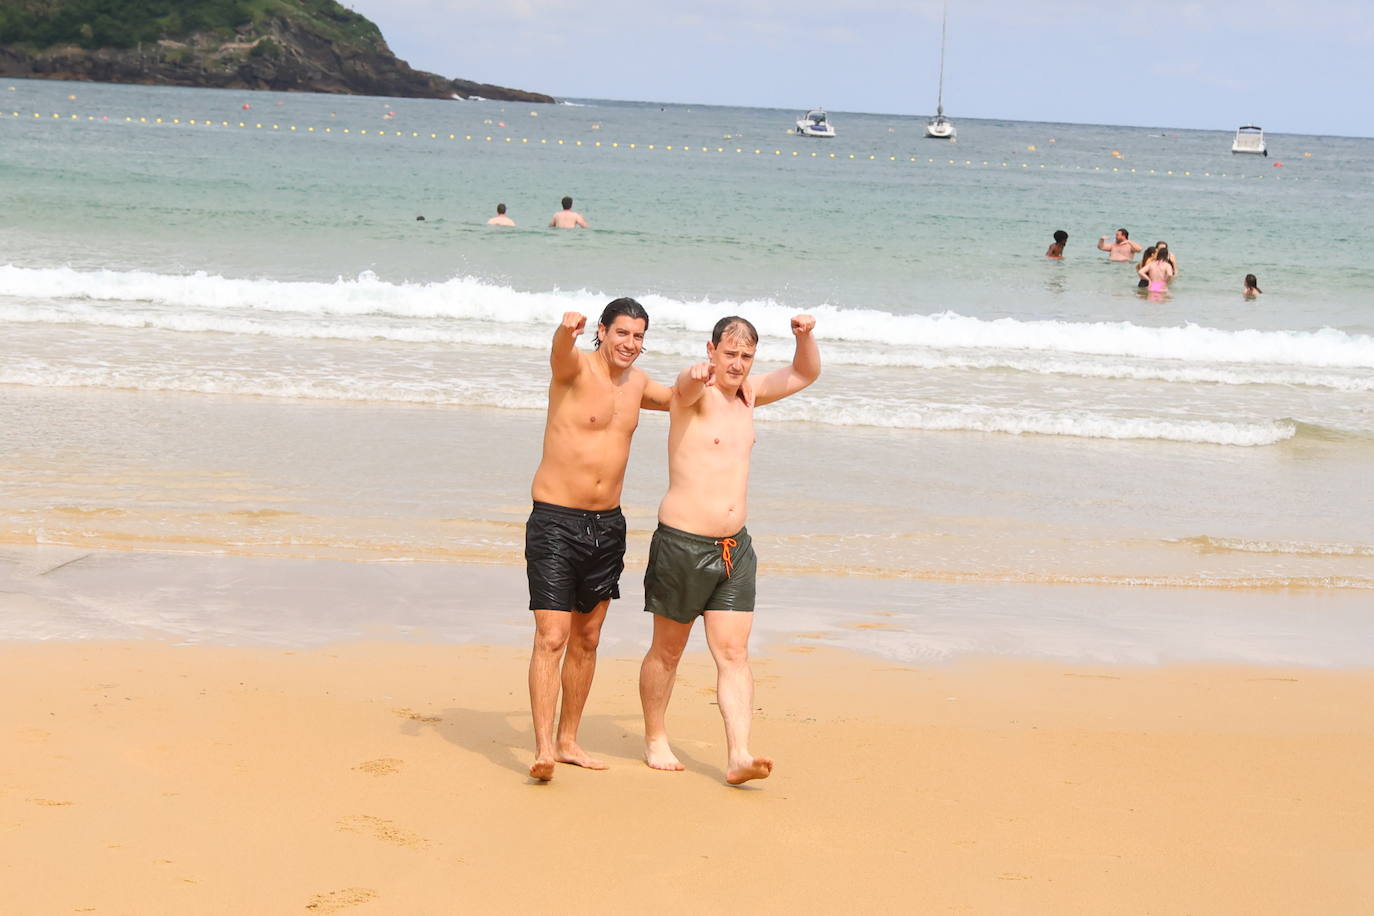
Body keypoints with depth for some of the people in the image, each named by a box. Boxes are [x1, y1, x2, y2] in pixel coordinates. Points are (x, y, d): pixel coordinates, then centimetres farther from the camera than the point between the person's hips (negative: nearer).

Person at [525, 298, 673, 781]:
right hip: (555, 522, -7)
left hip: (607, 525, 7)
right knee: (551, 638, -13)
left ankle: (568, 740, 24)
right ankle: (543, 748, -15)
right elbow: (560, 351, -35)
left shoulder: (637, 383, 10)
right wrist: (567, 330, -58)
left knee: (586, 639, 13)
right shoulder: (576, 368, -10)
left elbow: (682, 398, 31)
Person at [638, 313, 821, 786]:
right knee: (668, 649, 10)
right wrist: (696, 374, -60)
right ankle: (655, 740, 27)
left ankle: (738, 756, -11)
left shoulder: (748, 394, 12)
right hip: (682, 543, -6)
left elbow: (806, 374, 23)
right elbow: (685, 386, -35)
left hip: (735, 547, 6)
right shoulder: (697, 393, -9)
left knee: (733, 653, -4)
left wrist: (805, 336, 1)